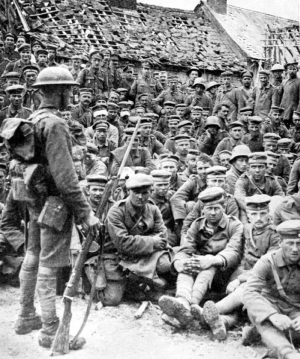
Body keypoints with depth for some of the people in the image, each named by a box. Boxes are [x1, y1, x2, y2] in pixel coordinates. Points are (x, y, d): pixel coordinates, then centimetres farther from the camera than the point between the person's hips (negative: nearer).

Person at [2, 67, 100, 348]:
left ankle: (26, 317, 33)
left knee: (33, 258, 18)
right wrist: (85, 213, -19)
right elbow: (64, 176, -24)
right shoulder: (54, 124, -19)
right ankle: (50, 330, 12)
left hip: (35, 200, 9)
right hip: (54, 202, -9)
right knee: (49, 266, -1)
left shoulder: (32, 120, 9)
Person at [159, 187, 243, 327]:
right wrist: (178, 263, -31)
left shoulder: (235, 225, -1)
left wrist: (212, 260, -41)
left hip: (223, 272, -3)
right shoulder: (197, 225, 10)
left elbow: (233, 252, -19)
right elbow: (185, 249, -5)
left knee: (210, 266, -34)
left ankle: (192, 303, -56)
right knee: (186, 264, -29)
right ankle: (183, 303, -56)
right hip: (199, 274, 3)